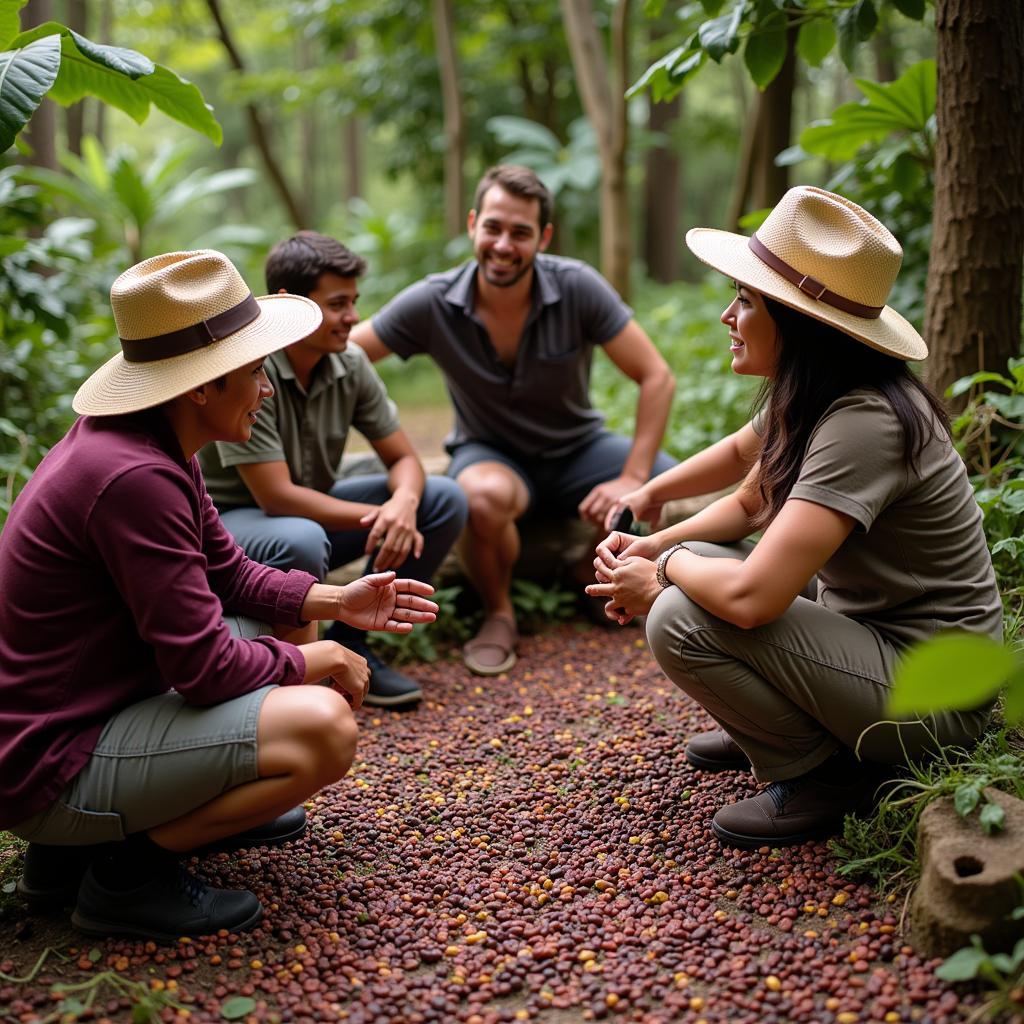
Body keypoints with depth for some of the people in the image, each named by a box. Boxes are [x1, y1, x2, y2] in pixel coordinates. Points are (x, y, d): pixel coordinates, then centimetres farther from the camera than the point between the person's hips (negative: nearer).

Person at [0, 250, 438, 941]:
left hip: (102, 704, 10)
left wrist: (336, 603, 3)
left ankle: (171, 805, 14)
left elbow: (230, 574, 14)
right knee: (322, 726, -26)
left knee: (292, 623, 18)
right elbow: (205, 667, -26)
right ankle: (128, 870, -7)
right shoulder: (134, 477, -28)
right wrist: (316, 661, -9)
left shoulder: (151, 445, 3)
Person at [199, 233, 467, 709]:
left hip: (311, 509, 7)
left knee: (445, 500, -7)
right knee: (301, 542, -41)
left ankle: (349, 642, 0)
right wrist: (377, 517, -23)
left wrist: (403, 503, -25)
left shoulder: (350, 363, -6)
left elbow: (404, 459, -1)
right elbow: (277, 498, -28)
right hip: (230, 522, -7)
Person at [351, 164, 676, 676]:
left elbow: (656, 377, -16)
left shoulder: (577, 287, -18)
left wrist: (633, 479, -23)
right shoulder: (432, 303, -17)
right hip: (490, 454, -1)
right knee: (486, 496, -39)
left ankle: (599, 569, 9)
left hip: (578, 450, 2)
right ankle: (498, 614, -7)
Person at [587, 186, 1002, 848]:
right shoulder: (807, 398, 0)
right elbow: (749, 505, 16)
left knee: (681, 620, -24)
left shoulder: (865, 425, -29)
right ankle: (768, 725, 19)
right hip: (865, 624, 9)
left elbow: (750, 595, -35)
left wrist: (666, 570, -14)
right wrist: (654, 547, -2)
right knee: (687, 572, 7)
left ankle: (825, 778, -5)